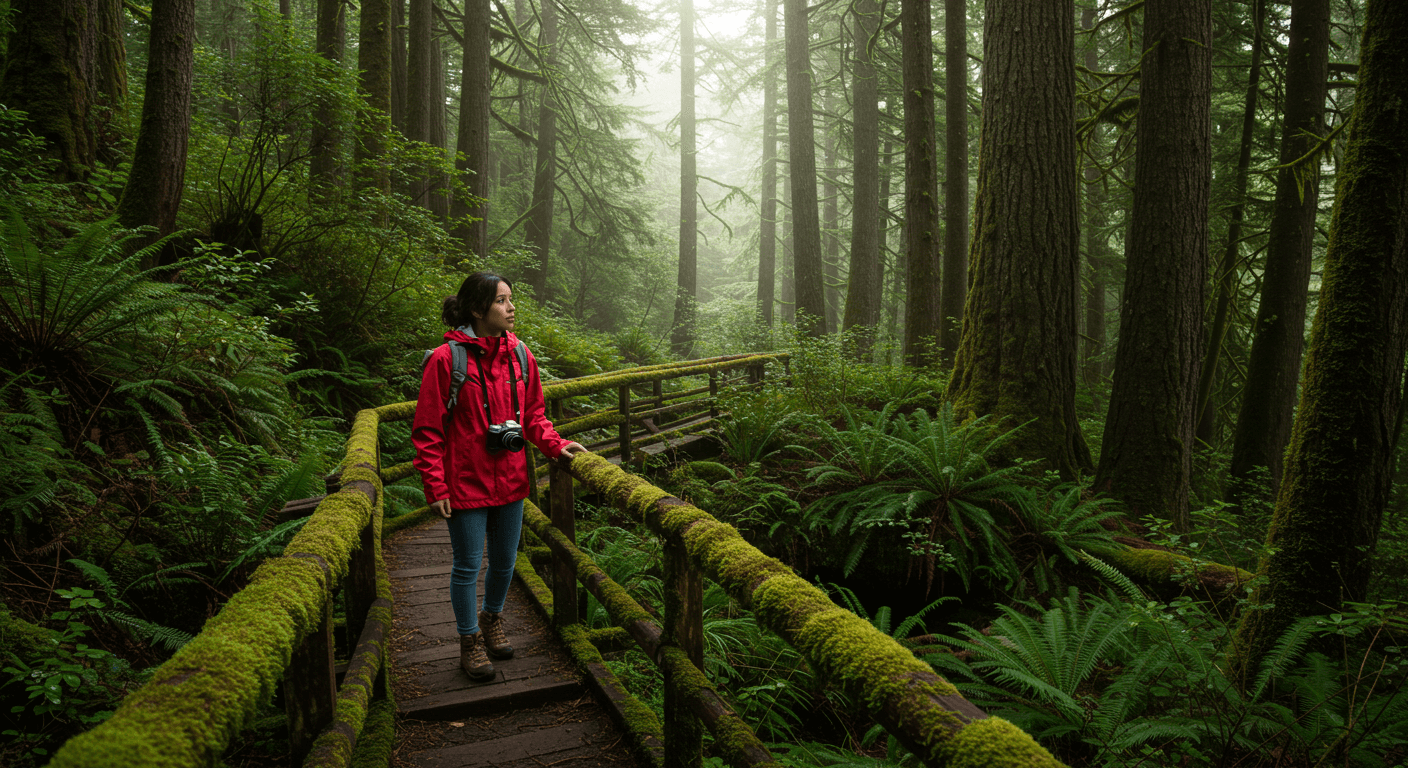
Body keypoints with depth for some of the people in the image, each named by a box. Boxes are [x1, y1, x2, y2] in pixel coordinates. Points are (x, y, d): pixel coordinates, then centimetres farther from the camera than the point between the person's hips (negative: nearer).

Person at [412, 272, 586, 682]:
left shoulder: (520, 355, 2)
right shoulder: (446, 359, -14)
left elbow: (532, 414, 12)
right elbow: (428, 430, -10)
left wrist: (555, 444, -5)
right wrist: (436, 485, -13)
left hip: (510, 480, 5)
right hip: (466, 483, -5)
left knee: (505, 561, 19)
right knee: (468, 566, 8)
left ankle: (492, 619, 44)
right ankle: (470, 640, 28)